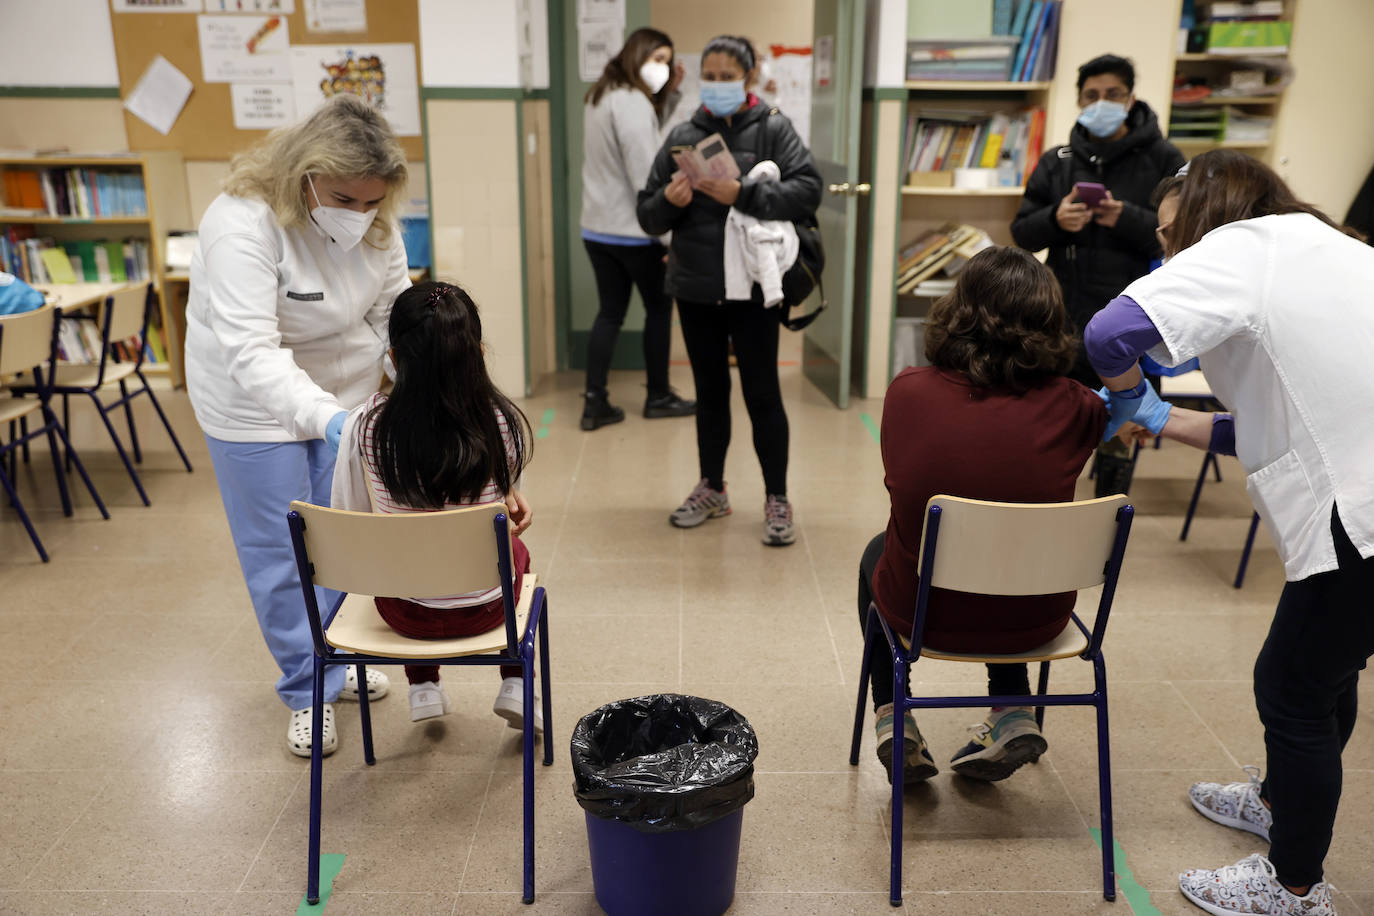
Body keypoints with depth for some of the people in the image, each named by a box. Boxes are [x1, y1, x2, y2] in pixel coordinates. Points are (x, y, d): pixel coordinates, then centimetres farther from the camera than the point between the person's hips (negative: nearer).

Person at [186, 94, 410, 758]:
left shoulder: (374, 222, -11)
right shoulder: (244, 223, -30)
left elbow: (394, 311, -5)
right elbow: (251, 354, -38)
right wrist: (326, 417, -52)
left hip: (344, 395, 5)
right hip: (257, 404, -5)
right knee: (280, 552, 5)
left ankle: (338, 659, 37)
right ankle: (309, 690, 23)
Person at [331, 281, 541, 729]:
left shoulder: (362, 427, -19)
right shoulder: (504, 423, -19)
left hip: (403, 612, 1)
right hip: (484, 608, 0)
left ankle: (423, 687, 37)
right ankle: (515, 686, 30)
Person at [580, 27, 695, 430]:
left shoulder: (601, 96, 13)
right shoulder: (632, 102, -16)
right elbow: (644, 176, -21)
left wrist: (667, 94, 9)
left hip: (597, 228, 8)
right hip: (633, 231, -8)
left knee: (609, 312, 10)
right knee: (659, 308, 8)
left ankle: (594, 403, 8)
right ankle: (658, 397, 19)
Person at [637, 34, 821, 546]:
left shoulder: (773, 129, -1)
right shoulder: (681, 137, 7)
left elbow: (808, 191, -15)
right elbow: (648, 216, 6)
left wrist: (742, 194, -25)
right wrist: (669, 202, -16)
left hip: (753, 288, -4)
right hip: (696, 290, 4)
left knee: (762, 394, 1)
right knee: (709, 392, 14)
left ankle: (777, 501, 13)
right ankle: (712, 489, 29)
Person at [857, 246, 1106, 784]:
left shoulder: (908, 392, -16)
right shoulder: (1070, 409, -16)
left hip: (923, 611, -1)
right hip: (1033, 621, 2)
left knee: (878, 553, 34)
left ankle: (893, 720, 27)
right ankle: (1013, 713, 29)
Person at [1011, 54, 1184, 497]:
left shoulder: (1163, 160, -1)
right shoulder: (1057, 162, 8)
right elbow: (1022, 232, 7)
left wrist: (1128, 220, -22)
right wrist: (1055, 219, -13)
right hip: (1065, 318, 3)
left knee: (1118, 435, 8)